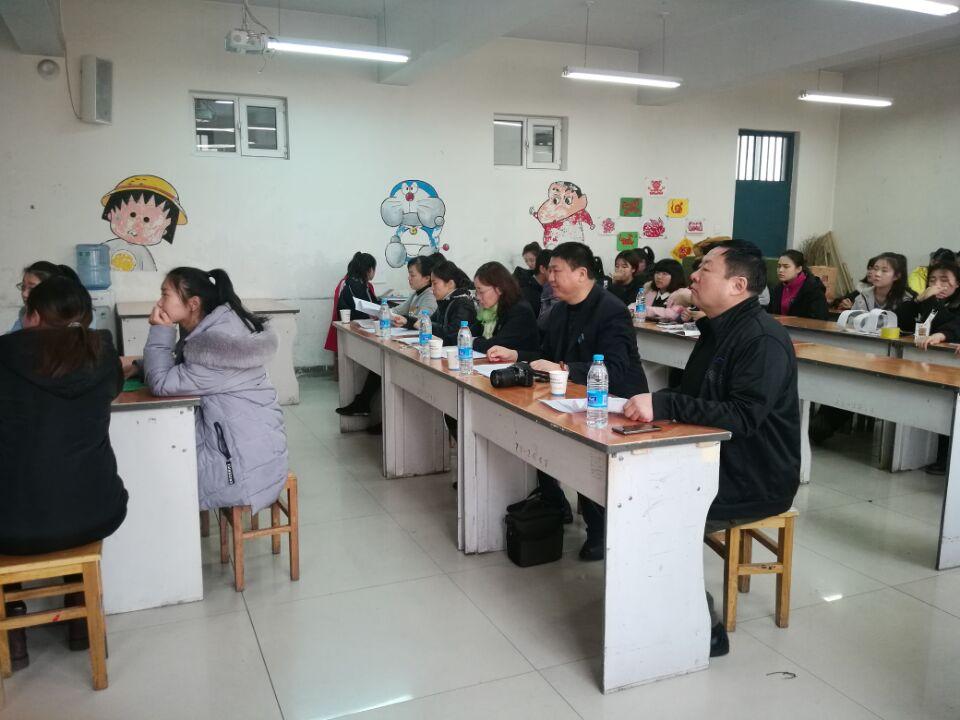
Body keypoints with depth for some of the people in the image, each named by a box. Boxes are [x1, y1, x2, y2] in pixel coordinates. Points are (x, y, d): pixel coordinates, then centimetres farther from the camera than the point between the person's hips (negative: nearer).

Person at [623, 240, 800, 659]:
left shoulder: (764, 340, -18)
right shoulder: (716, 330, 12)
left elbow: (743, 417, -29)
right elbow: (698, 404, 14)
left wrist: (663, 404, -32)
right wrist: (652, 404, -4)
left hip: (757, 481, -9)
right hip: (717, 463, 9)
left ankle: (705, 629, -3)